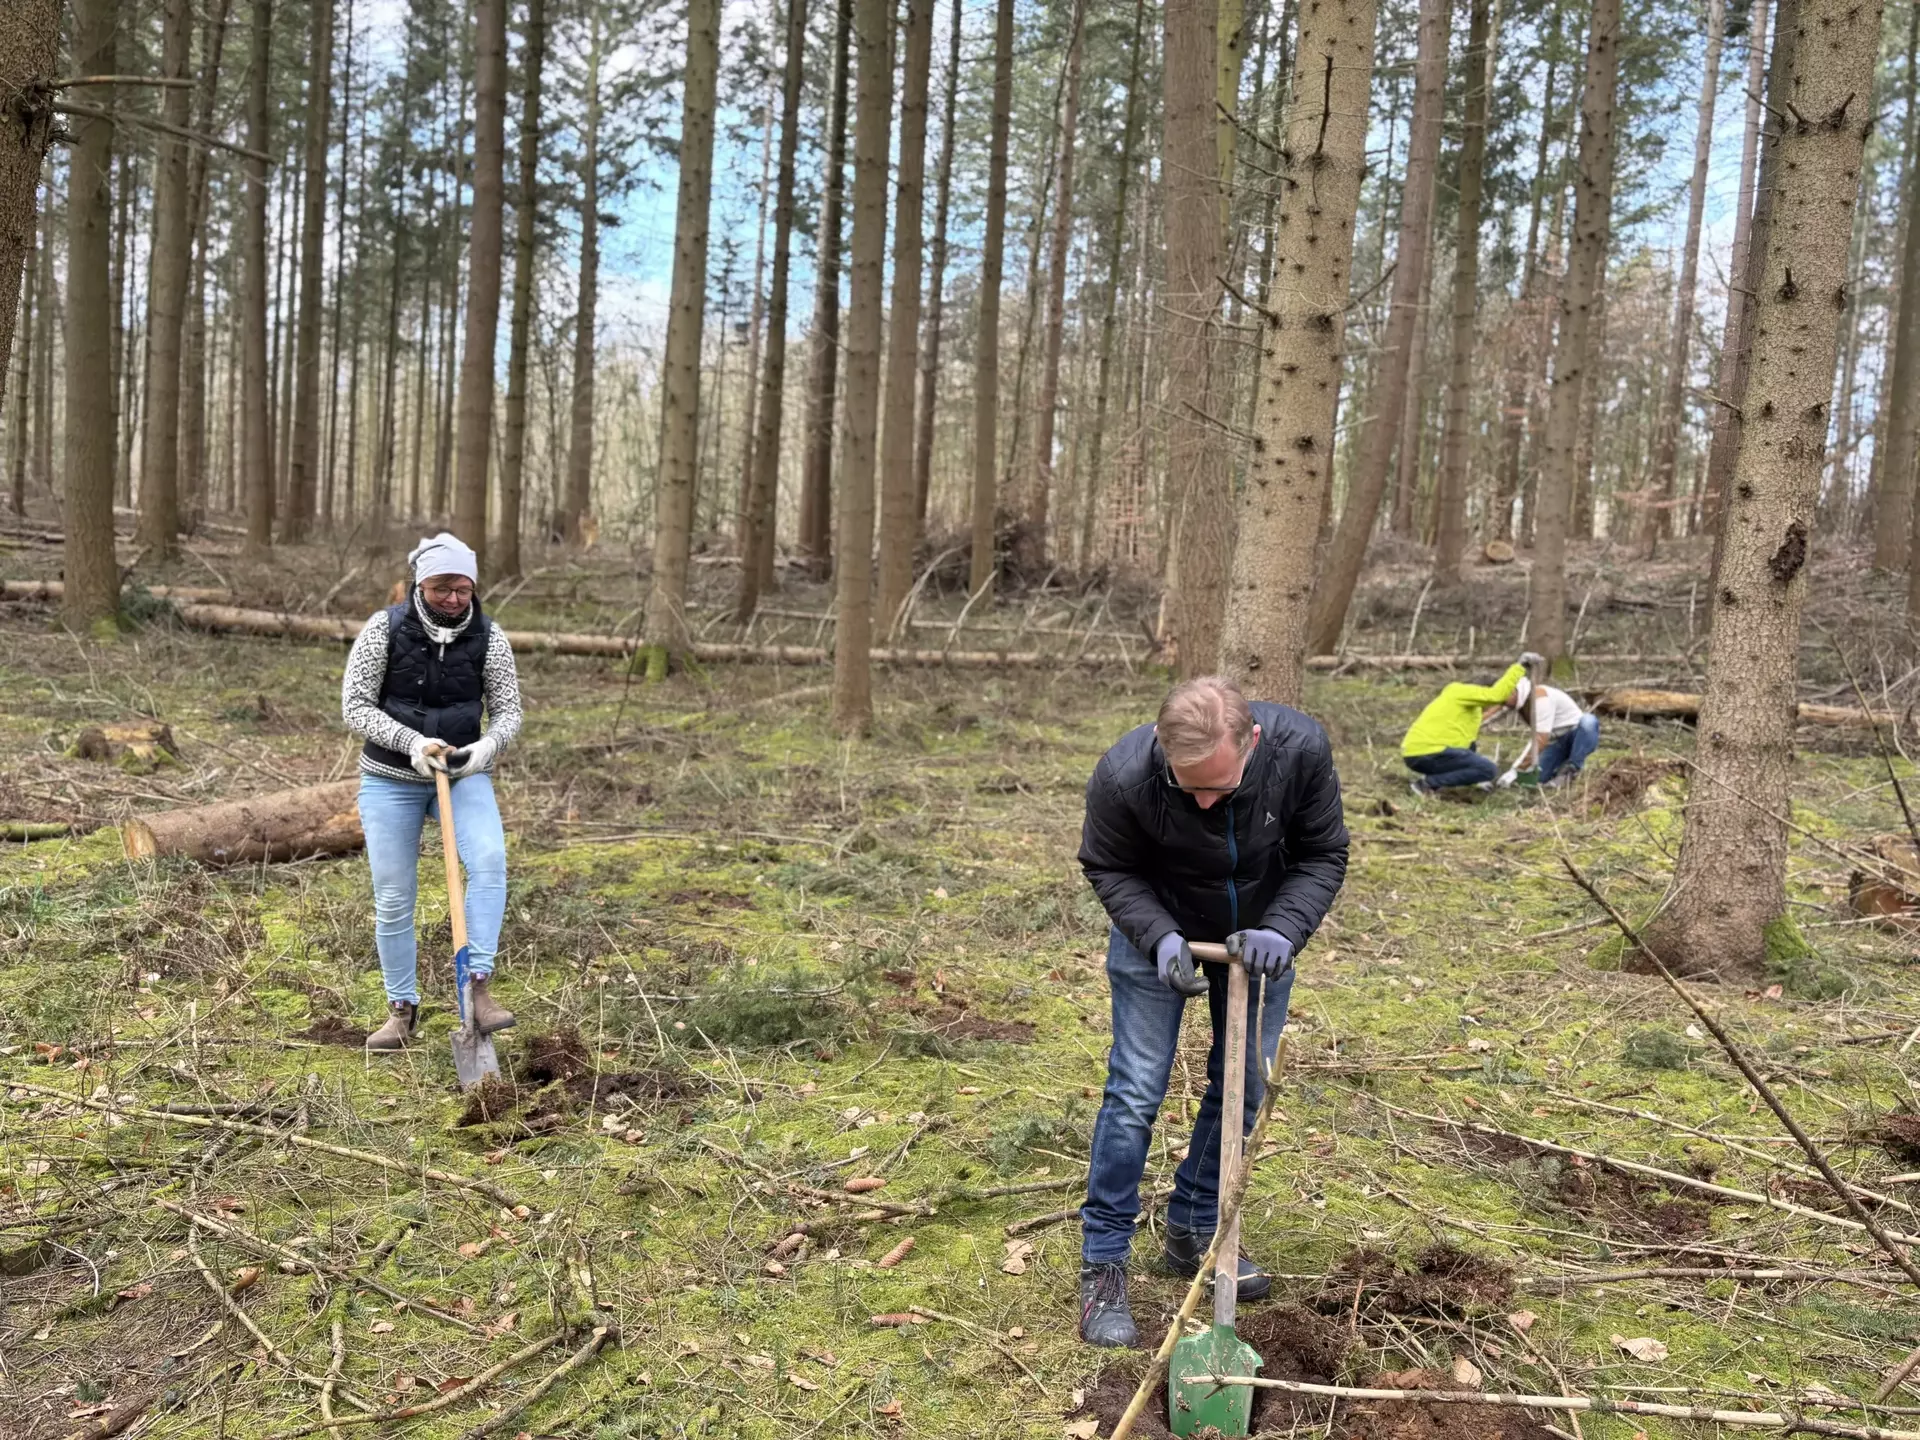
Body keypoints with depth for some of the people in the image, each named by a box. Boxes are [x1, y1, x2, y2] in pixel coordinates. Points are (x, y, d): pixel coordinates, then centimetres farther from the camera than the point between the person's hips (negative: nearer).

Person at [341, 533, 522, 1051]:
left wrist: (487, 747, -23)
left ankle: (479, 985, -23)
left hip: (463, 775, 0)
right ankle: (402, 1008, 20)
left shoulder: (489, 638, -6)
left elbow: (508, 711, -2)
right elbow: (355, 706, -10)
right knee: (393, 898, 3)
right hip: (391, 780, 0)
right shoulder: (385, 629, -10)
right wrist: (412, 742, -24)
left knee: (489, 859, -27)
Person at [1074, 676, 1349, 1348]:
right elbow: (1108, 867, -16)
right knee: (1136, 1090, -5)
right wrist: (1161, 937, -31)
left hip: (1258, 934, 3)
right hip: (1156, 932, -3)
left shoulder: (1301, 750, -32)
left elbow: (1322, 855, -15)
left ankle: (1193, 1231, 28)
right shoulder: (1123, 776, -36)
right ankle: (1103, 1261, 7)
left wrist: (1283, 931, -31)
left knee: (1243, 1086, 9)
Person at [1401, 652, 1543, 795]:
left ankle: (1432, 779, 9)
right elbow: (1497, 695, -20)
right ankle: (1428, 783, -13)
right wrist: (1520, 665, -14)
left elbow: (1466, 740, 34)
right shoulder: (1464, 692, -2)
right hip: (1427, 752, -10)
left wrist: (1477, 777, 36)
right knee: (1489, 769, -8)